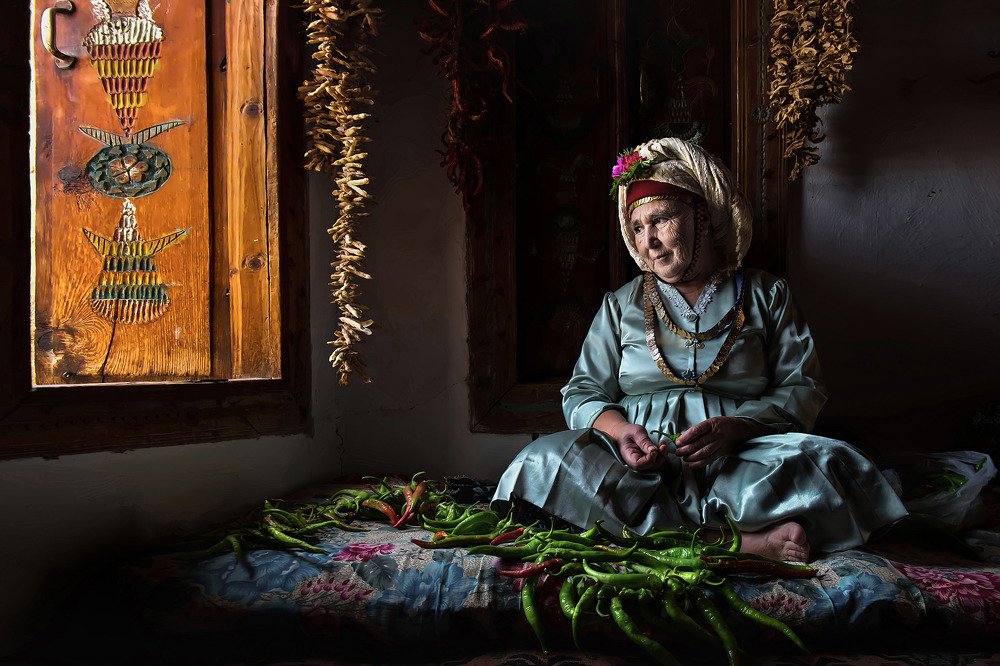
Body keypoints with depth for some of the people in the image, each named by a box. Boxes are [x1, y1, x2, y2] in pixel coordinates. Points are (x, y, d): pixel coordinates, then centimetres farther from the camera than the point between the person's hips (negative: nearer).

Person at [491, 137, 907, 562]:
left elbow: (803, 389, 5)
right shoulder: (620, 305, 19)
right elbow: (582, 392, 12)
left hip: (740, 458, -1)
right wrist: (621, 430, -12)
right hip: (640, 464, 2)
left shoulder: (766, 295, 15)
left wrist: (735, 427, -15)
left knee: (826, 461, -31)